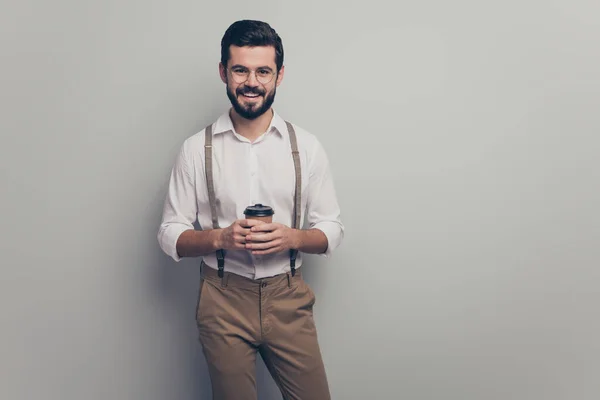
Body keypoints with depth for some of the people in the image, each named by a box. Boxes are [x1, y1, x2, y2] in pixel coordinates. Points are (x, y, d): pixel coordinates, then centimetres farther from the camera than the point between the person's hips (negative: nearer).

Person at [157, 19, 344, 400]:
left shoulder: (307, 146, -2)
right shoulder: (196, 149, -4)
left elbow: (332, 229, 2)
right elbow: (170, 235, -1)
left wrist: (292, 237, -18)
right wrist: (219, 237, -19)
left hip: (288, 297, 1)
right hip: (223, 300, 0)